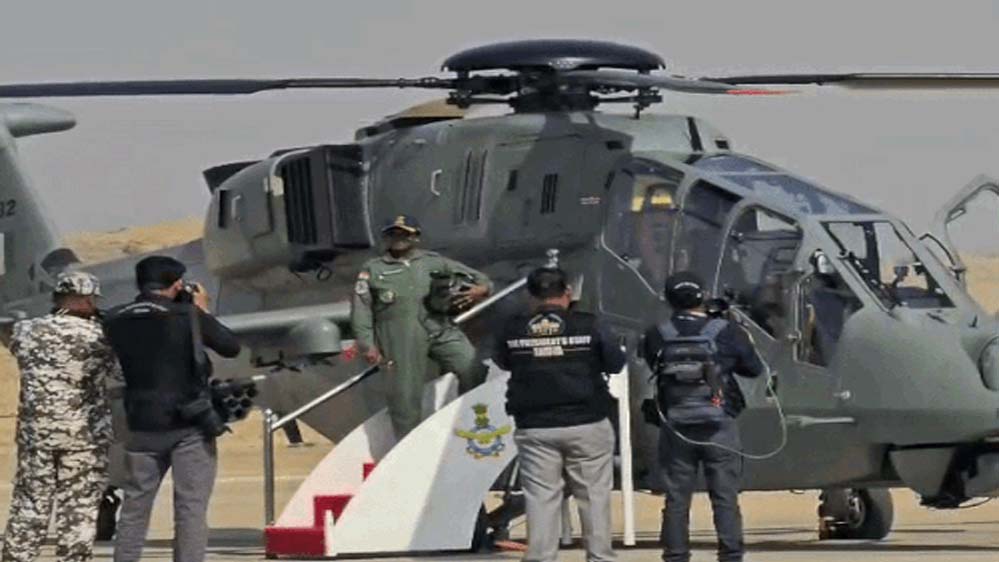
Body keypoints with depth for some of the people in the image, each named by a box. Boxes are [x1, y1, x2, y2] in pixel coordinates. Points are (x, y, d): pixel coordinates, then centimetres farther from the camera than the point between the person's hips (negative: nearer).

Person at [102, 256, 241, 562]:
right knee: (191, 509, -1)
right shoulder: (187, 316, -11)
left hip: (142, 426, 4)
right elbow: (231, 347, -2)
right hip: (190, 426, -4)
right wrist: (203, 311, 10)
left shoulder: (115, 320, -1)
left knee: (134, 509, 12)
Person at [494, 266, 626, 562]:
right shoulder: (588, 325, -7)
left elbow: (503, 362, 15)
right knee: (594, 495, 7)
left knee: (541, 497, 4)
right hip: (587, 426, -1)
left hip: (535, 428, 1)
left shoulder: (514, 329, -2)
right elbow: (616, 363, 3)